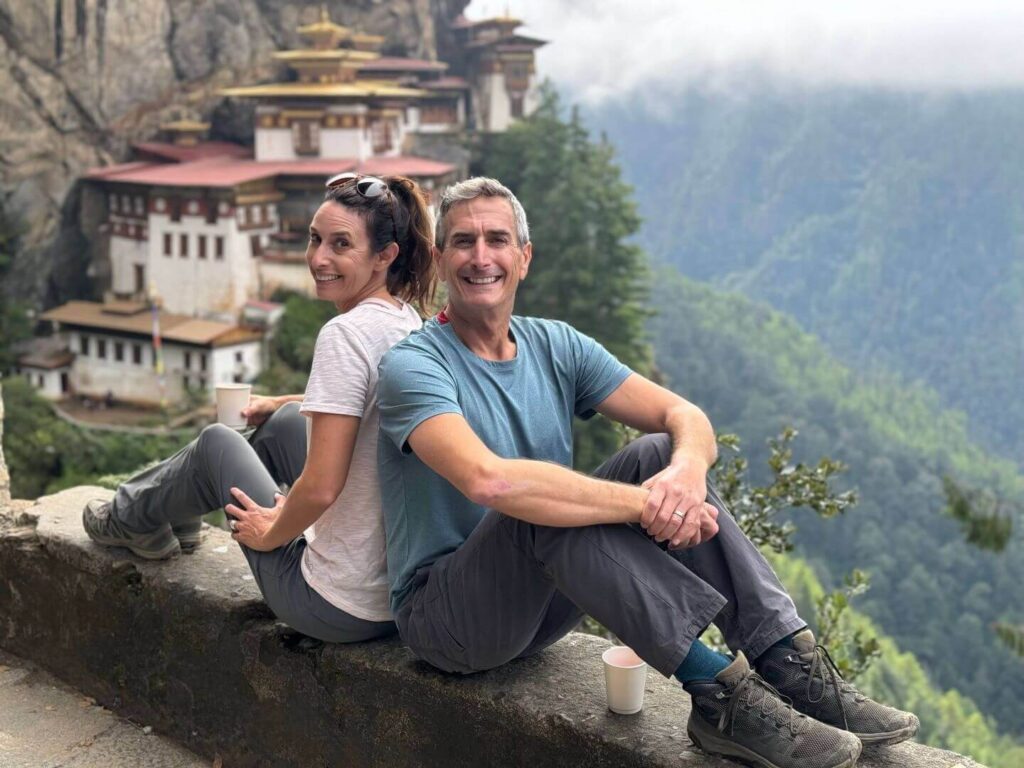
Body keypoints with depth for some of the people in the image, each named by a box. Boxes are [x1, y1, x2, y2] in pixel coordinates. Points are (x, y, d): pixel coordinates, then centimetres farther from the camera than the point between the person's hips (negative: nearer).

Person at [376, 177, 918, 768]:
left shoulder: (554, 346, 4)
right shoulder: (413, 365, -15)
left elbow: (686, 417, -4)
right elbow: (489, 480, -35)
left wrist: (686, 467, -28)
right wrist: (645, 504, -33)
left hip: (541, 604, 6)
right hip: (443, 612, -5)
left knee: (659, 454, -13)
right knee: (538, 506, -35)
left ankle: (791, 666, -20)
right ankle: (718, 692, -33)